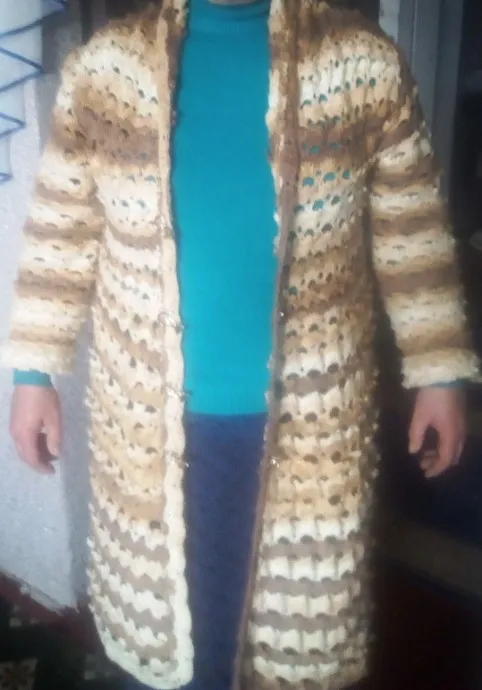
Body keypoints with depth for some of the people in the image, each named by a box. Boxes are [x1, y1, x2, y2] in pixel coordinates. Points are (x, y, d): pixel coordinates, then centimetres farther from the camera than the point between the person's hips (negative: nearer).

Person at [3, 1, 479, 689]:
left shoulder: (365, 63, -5)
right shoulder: (105, 64, -3)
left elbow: (411, 232, 1)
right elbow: (62, 229, 3)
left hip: (308, 409, 0)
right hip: (150, 409, 1)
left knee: (304, 610, 19)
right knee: (159, 602, 22)